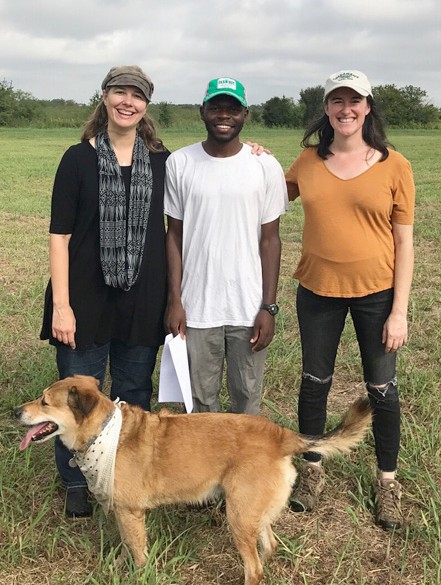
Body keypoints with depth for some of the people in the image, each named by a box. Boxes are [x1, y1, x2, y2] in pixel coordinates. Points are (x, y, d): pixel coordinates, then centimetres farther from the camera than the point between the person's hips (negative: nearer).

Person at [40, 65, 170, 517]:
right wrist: (60, 305, -11)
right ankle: (77, 484, 28)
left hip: (142, 302, 2)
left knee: (134, 394, 13)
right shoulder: (79, 159, -3)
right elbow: (59, 235, -6)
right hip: (86, 299, -2)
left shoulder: (162, 161, 4)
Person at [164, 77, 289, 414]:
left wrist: (269, 307, -5)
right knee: (202, 399, 12)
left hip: (249, 308, 0)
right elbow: (175, 234, 3)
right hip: (196, 307, 1)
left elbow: (270, 239, -1)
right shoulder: (180, 163, -1)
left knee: (247, 398, 11)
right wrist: (175, 301, -2)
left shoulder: (266, 166, -3)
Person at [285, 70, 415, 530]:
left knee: (382, 388, 10)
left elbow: (404, 243, -6)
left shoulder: (393, 166, -7)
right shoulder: (309, 160, 0)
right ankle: (312, 471, 35)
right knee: (314, 383, 13)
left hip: (376, 292, -2)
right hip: (318, 290, 2)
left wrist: (399, 311, -9)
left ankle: (387, 482, 31)